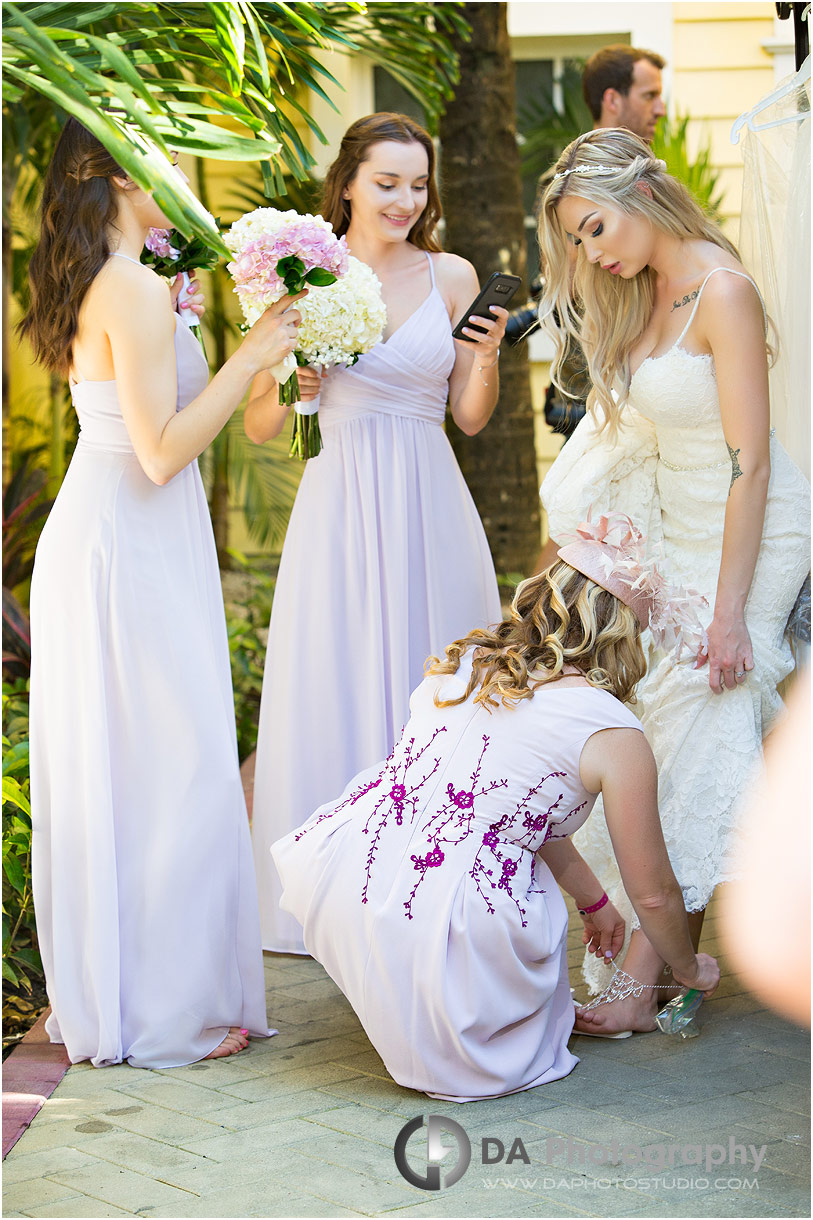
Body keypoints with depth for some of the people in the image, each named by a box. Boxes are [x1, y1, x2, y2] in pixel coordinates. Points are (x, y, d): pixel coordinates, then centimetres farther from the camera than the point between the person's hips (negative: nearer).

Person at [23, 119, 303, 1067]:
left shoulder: (92, 288, 11)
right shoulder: (135, 292, -17)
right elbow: (164, 451, -21)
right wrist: (250, 354, -16)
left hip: (91, 539, 10)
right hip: (136, 551, -10)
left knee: (103, 768, 15)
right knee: (166, 768, -2)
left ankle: (98, 991, 26)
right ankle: (166, 1006, 6)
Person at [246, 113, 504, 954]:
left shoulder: (451, 277, 4)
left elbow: (471, 418, 9)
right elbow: (257, 427, 4)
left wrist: (486, 358, -9)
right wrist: (292, 387, -16)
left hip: (429, 507, 1)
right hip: (339, 507, -1)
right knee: (336, 692, 3)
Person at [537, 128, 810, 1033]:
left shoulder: (721, 289, -18)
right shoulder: (641, 293, 7)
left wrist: (728, 612, -22)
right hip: (677, 535, 8)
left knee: (696, 728, -11)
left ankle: (643, 982, -11)